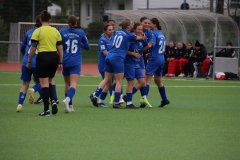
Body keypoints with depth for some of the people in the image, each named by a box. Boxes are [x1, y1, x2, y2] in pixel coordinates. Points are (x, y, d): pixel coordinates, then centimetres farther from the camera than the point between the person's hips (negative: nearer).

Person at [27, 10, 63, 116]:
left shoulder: (37, 31, -5)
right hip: (54, 58, 4)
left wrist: (29, 61, 4)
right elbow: (60, 48, 7)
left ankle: (46, 110, -4)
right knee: (49, 82, 20)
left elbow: (33, 48, -6)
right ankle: (53, 101, -3)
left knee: (44, 84, -1)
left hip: (42, 57, -4)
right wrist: (60, 62, 13)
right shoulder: (56, 31, 7)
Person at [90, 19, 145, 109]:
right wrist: (143, 36, 35)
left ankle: (95, 95, 0)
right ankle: (116, 103, 0)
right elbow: (140, 38, 14)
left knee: (107, 80, 12)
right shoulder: (128, 35, -3)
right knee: (119, 81, 0)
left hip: (109, 57, 7)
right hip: (117, 58, -7)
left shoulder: (118, 32, 15)